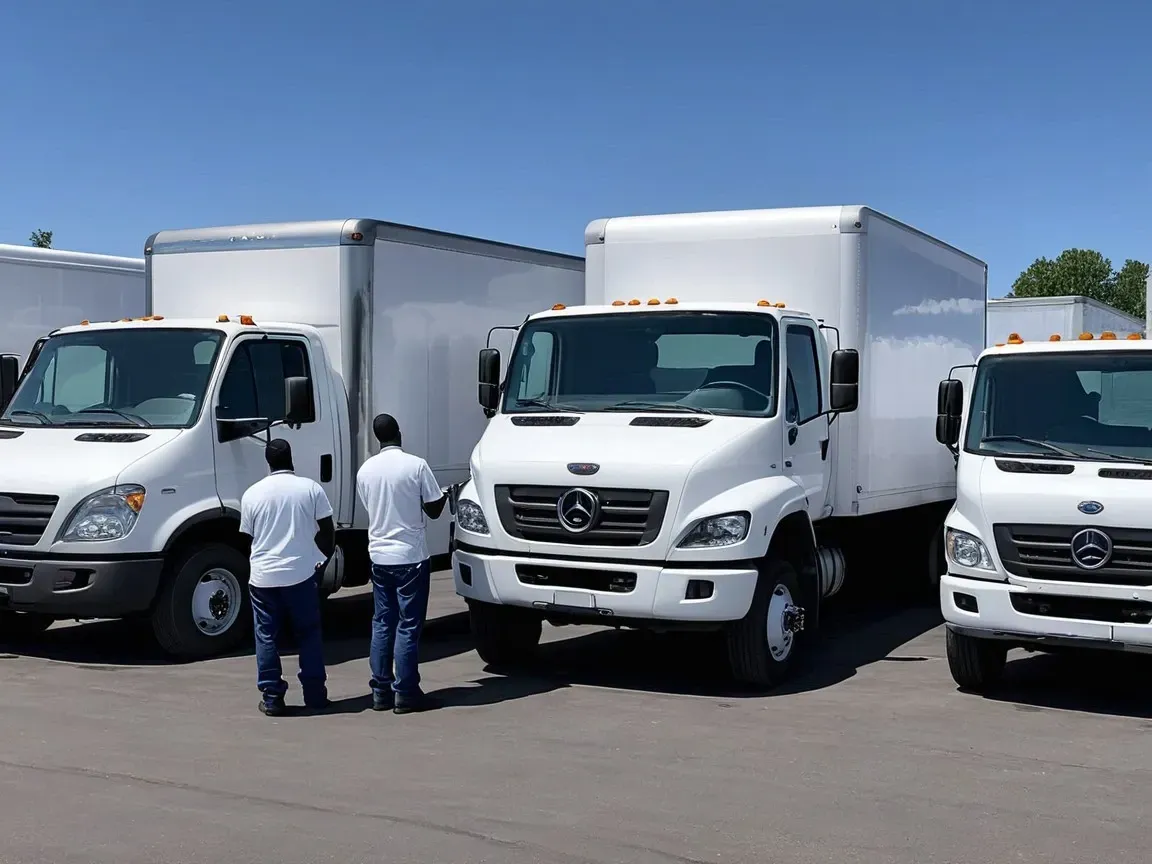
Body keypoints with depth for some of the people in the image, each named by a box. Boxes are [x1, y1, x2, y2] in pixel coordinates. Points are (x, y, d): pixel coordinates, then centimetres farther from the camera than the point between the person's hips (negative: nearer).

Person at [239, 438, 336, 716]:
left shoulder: (252, 494, 2)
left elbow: (247, 536, 9)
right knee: (309, 634, 11)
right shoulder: (310, 488, -2)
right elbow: (327, 531, 0)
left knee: (266, 637, 8)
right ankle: (315, 694, 15)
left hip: (262, 576, 1)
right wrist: (325, 557, 17)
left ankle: (272, 698, 7)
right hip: (302, 573, 0)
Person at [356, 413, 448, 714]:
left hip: (379, 556, 5)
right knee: (408, 626, 0)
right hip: (410, 556, -5)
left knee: (382, 624, 11)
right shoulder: (416, 466, -12)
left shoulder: (365, 470, 3)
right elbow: (434, 510, -5)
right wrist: (444, 496, 15)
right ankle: (405, 694, 2)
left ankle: (380, 691, 14)